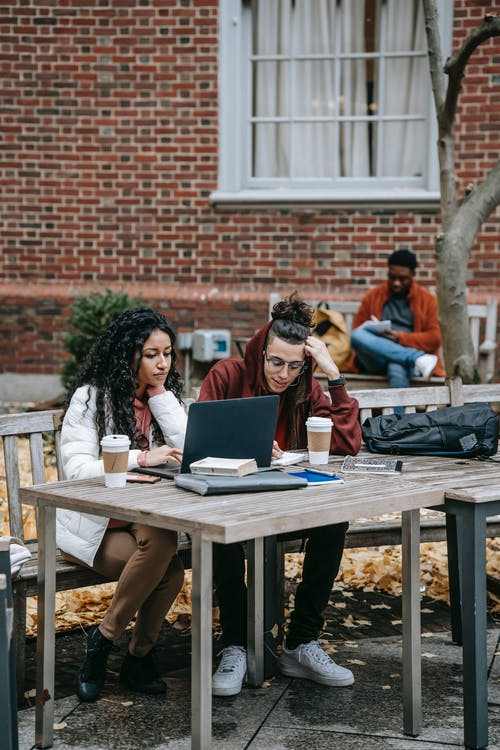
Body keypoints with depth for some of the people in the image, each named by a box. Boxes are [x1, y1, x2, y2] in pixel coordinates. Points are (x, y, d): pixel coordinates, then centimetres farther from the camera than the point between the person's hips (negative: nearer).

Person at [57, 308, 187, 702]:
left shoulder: (164, 396, 9)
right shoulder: (91, 398, -8)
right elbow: (76, 467, -19)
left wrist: (160, 392, -8)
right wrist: (141, 457, -30)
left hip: (142, 518, 5)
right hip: (90, 525, -4)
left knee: (165, 553, -30)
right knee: (168, 567, -29)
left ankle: (139, 655, -9)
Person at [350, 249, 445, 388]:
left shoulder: (427, 299, 12)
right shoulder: (372, 296, 17)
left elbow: (435, 338, 4)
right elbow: (356, 331, 15)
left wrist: (401, 338, -11)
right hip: (377, 361, 3)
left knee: (397, 369, -41)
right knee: (357, 334, -32)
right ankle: (419, 358, -35)